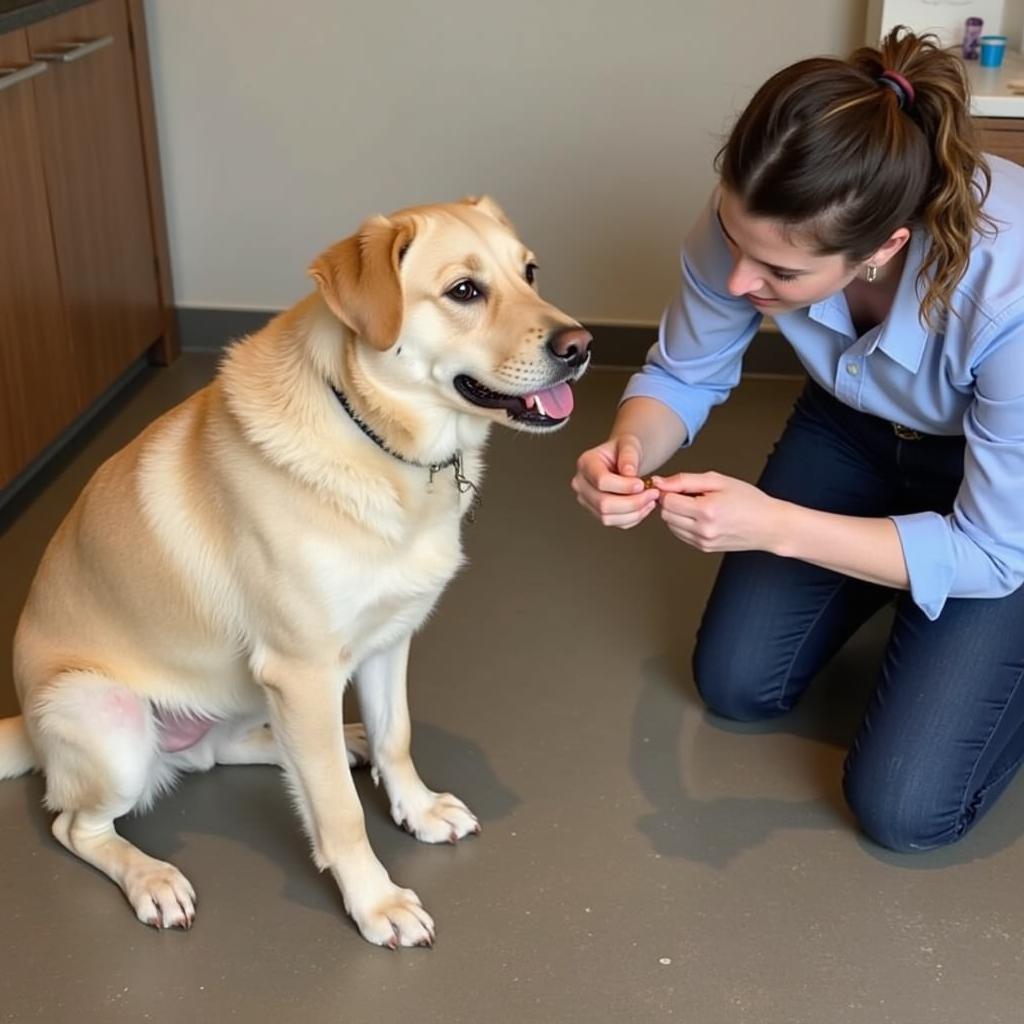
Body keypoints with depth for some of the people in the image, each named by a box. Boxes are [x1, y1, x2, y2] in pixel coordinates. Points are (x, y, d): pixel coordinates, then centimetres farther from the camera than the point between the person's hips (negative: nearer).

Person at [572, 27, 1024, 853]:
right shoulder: (753, 225, -30)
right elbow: (684, 375, -10)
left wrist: (776, 525, -40)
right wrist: (627, 451, -33)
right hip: (856, 431, 4)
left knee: (903, 807, -8)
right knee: (736, 684, 9)